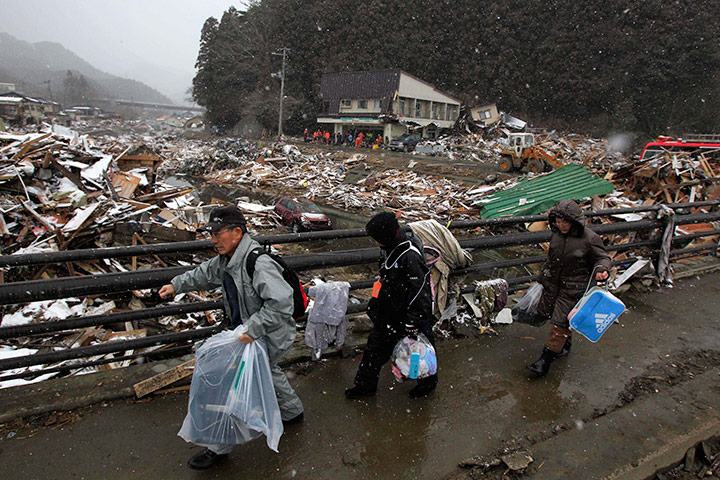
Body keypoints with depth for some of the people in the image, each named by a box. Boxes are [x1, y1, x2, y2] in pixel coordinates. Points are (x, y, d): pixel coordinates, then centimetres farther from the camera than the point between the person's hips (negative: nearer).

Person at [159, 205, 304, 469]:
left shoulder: (258, 264, -33)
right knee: (267, 373, 29)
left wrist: (253, 328, -37)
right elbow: (205, 273, 20)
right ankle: (292, 411, 53)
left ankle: (219, 446, 21)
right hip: (249, 332, 10)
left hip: (268, 338, -10)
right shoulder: (226, 259, 0)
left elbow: (281, 303, -39)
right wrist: (177, 284, 12)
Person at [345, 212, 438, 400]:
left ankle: (428, 382, 42)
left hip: (408, 316, -9)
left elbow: (419, 292, -26)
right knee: (375, 347, 18)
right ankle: (366, 385, 37)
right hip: (388, 314, 9)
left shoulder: (410, 257, -29)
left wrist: (412, 324, -21)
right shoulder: (392, 249, 0)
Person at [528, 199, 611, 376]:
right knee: (550, 314, 16)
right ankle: (565, 343, 42)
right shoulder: (556, 234, 1)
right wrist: (543, 278, 22)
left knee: (560, 321, -5)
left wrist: (601, 270, -26)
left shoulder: (589, 238, -15)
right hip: (553, 282, 6)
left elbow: (603, 257, -3)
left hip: (573, 287, -6)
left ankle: (546, 358, 5)